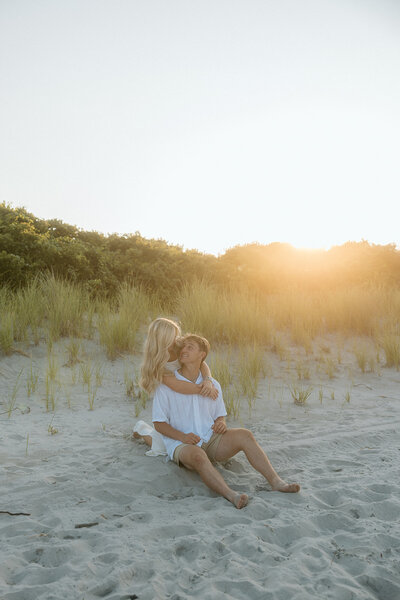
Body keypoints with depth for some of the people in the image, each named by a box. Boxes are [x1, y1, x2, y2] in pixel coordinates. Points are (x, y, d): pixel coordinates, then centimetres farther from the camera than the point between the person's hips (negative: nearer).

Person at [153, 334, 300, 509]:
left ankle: (276, 482, -29)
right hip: (182, 446, -3)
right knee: (198, 456, -39)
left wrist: (221, 423, -8)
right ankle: (231, 496, -52)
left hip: (211, 441, 4)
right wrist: (183, 436, -19)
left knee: (244, 435, -23)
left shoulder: (213, 385, 8)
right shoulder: (166, 386, -3)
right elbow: (159, 424, -3)